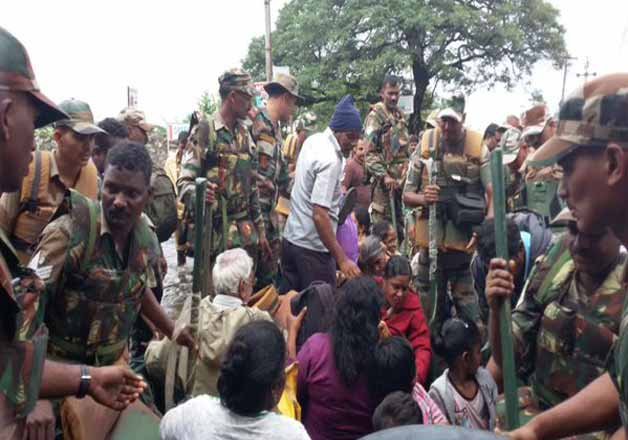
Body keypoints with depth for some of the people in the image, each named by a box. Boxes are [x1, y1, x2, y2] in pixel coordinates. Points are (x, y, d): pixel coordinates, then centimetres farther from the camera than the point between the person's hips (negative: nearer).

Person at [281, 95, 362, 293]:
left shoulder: (313, 140, 6)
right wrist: (342, 259, -27)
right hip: (313, 246, -9)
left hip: (292, 237, 9)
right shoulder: (330, 160, -21)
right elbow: (320, 215, -28)